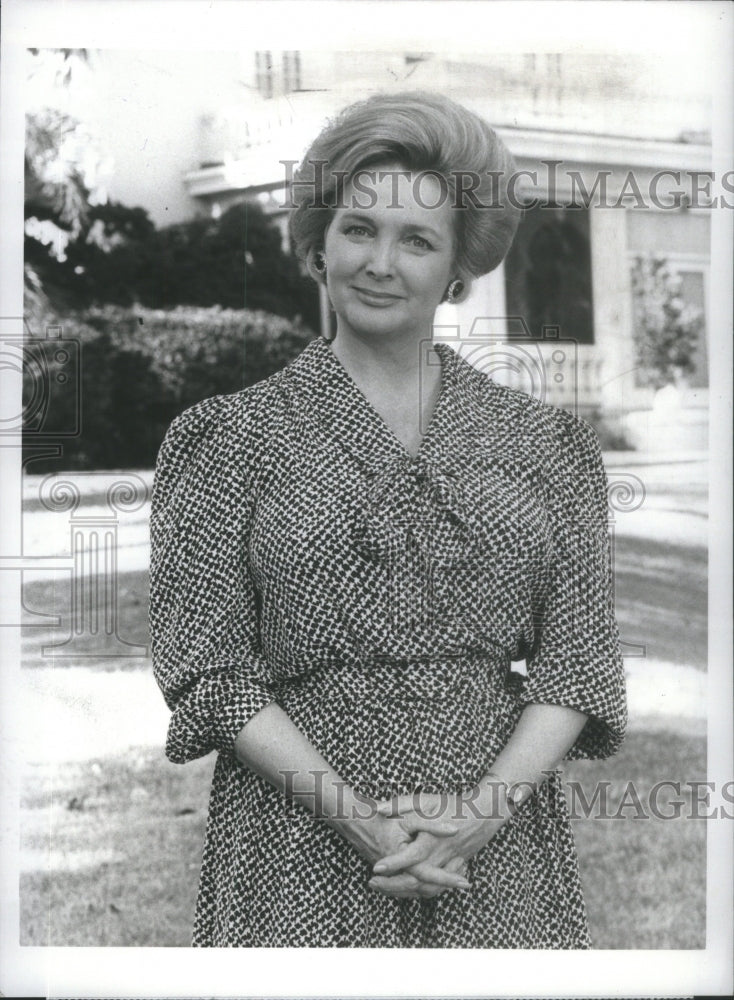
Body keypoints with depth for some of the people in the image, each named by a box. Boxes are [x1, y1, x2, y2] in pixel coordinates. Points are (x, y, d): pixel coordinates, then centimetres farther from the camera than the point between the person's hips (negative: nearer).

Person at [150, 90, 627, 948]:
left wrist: (486, 807, -12)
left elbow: (580, 659, 3)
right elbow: (205, 667, -4)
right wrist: (354, 813, -14)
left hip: (502, 848, 2)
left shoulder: (541, 442, 8)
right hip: (303, 855, -2)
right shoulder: (233, 437, 2)